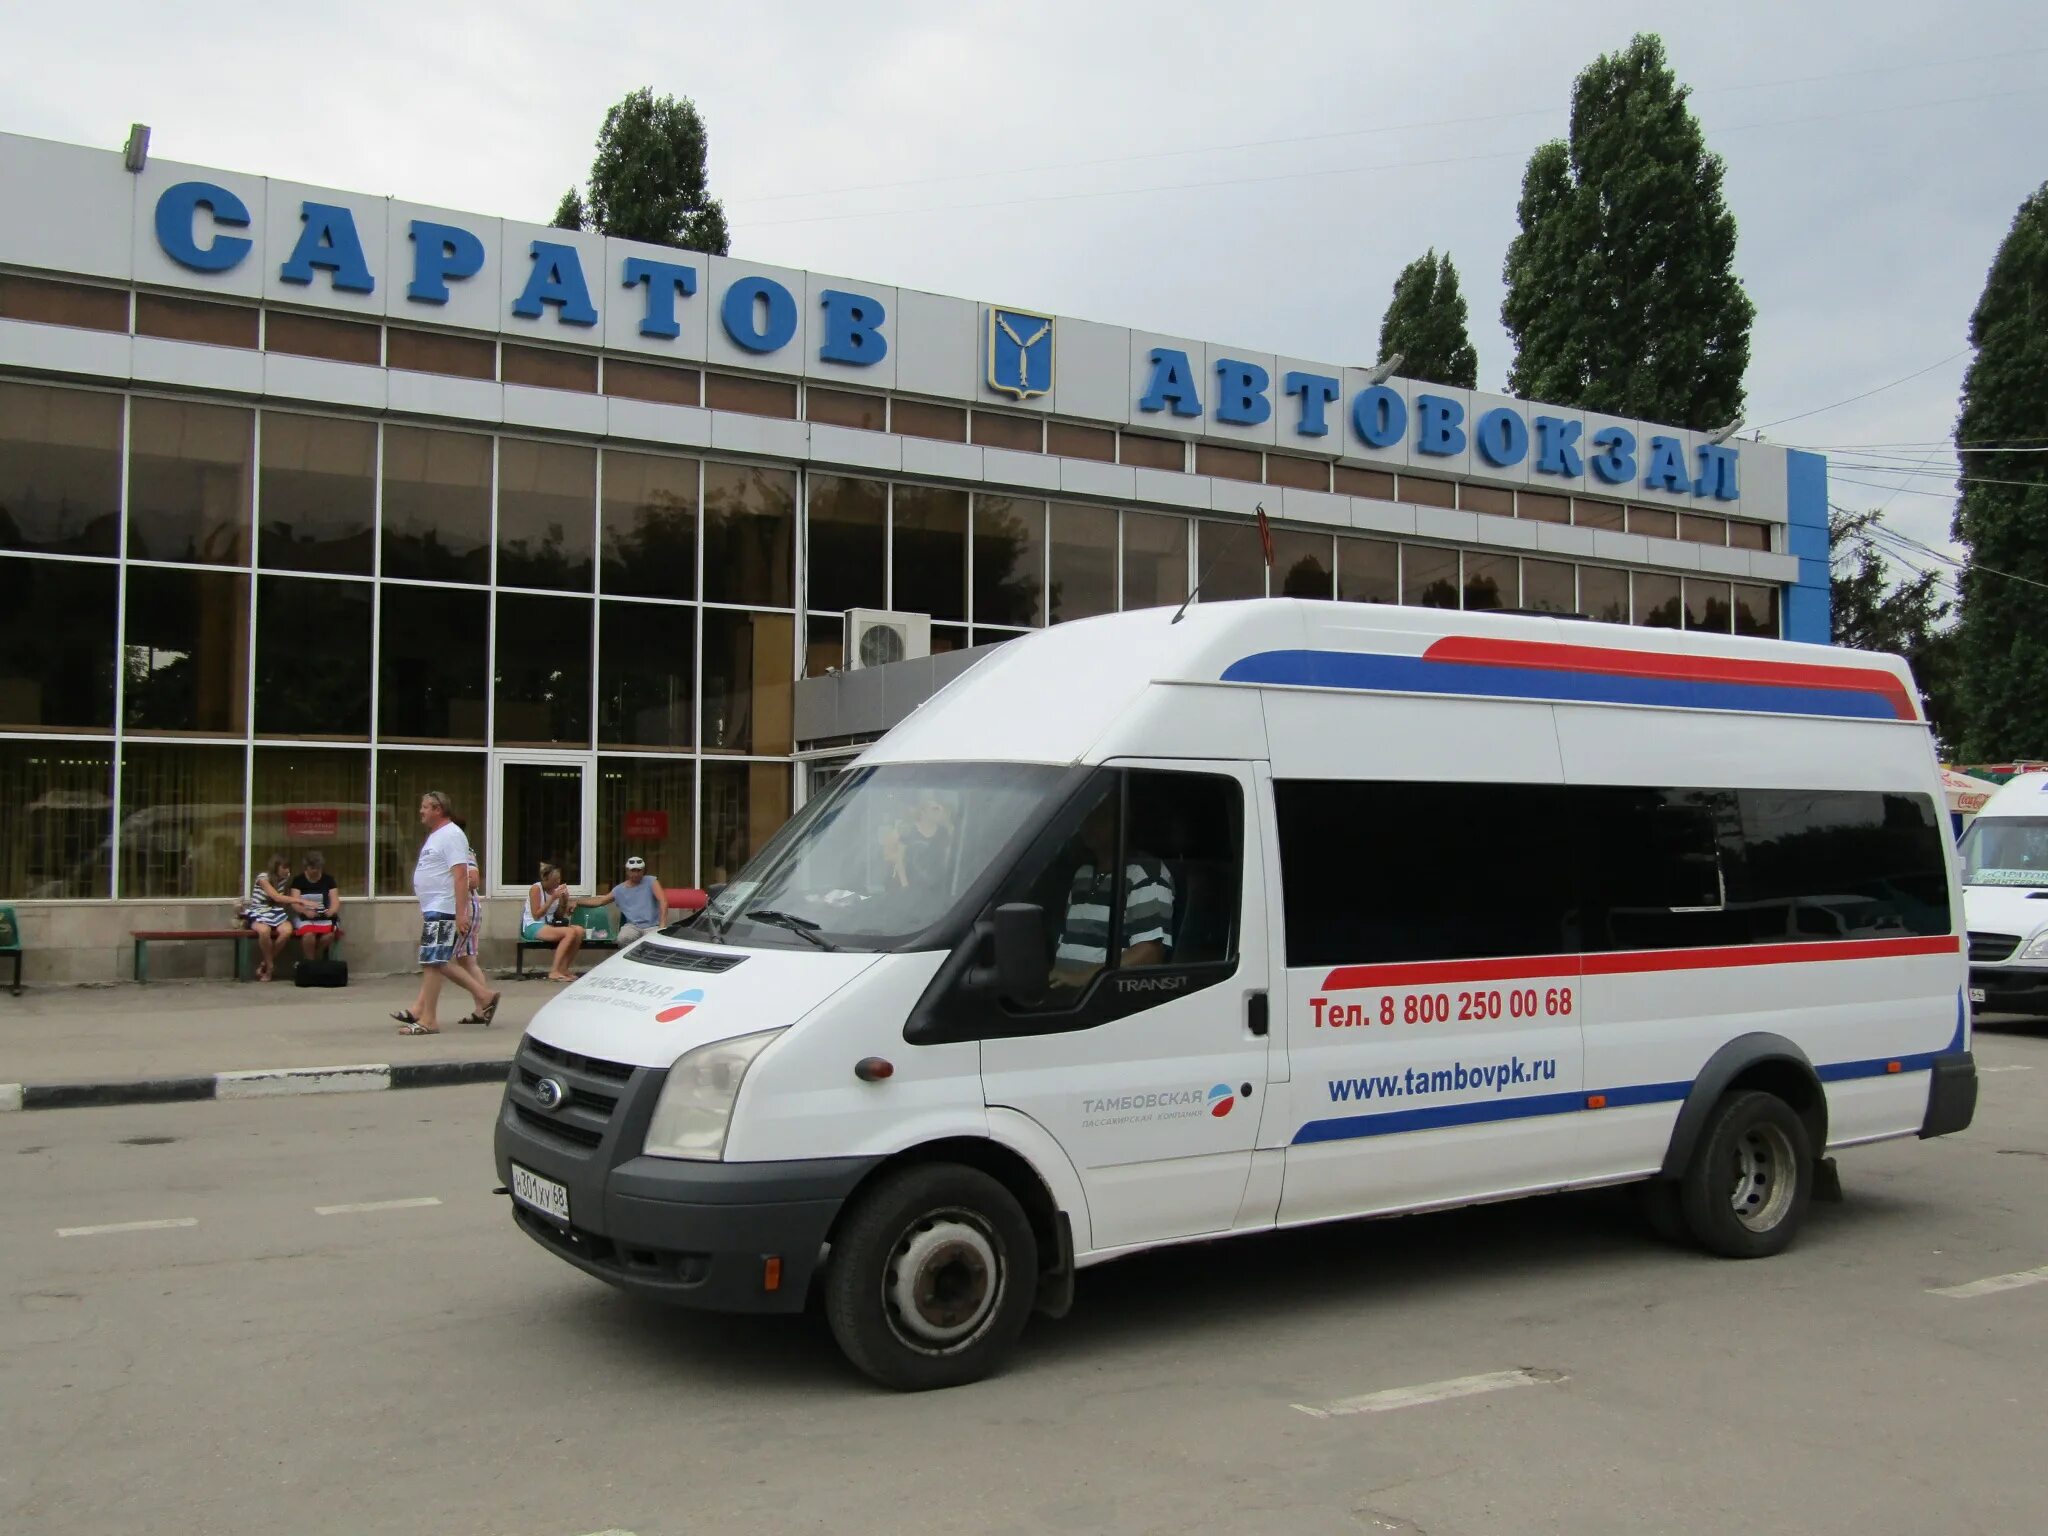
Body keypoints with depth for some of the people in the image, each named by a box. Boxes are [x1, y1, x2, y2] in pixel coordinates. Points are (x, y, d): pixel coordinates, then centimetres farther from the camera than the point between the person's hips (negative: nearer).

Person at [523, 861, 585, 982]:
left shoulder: (556, 889, 7)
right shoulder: (536, 889, -12)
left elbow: (559, 915, 12)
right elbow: (536, 915, -17)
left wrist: (564, 901, -6)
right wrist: (553, 898, -20)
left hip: (549, 925, 7)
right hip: (533, 927, -7)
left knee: (579, 930, -17)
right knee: (570, 933, -28)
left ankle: (563, 968, -9)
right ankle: (554, 972, -25)